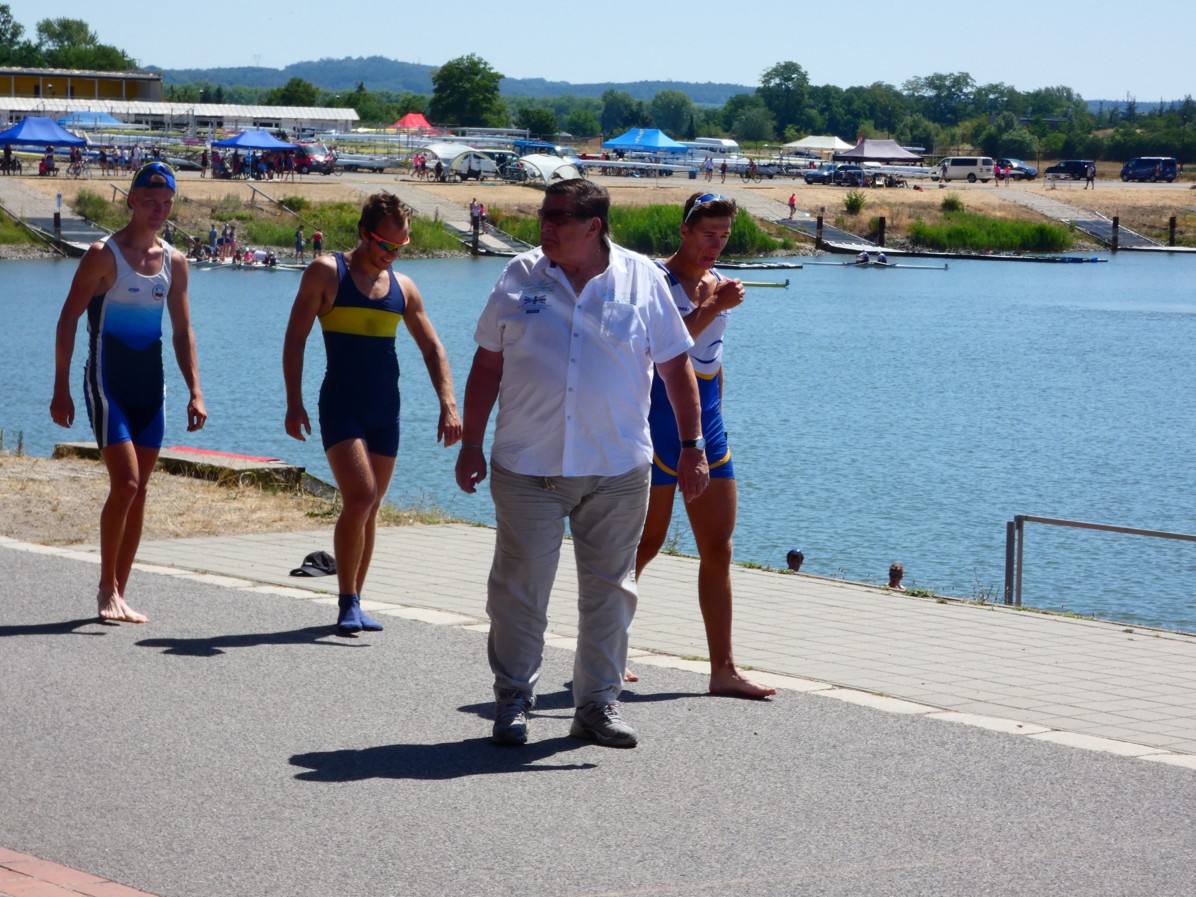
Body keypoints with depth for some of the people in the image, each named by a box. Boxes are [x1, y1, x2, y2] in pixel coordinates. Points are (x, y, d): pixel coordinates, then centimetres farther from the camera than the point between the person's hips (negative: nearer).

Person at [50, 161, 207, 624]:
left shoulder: (174, 261, 8)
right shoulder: (104, 254, -8)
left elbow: (182, 331, 13)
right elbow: (68, 320, -7)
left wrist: (195, 392, 5)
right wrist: (61, 389, -12)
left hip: (151, 385, 6)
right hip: (108, 381, -6)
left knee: (139, 489, 5)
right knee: (125, 483, -14)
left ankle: (119, 592, 12)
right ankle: (107, 588, -2)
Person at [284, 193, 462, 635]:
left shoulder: (403, 287, 11)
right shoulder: (326, 273, -2)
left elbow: (432, 349, 14)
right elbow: (295, 338, -3)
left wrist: (448, 405, 2)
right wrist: (294, 402, -10)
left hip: (386, 410, 5)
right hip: (341, 404, -5)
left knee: (370, 506, 8)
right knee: (359, 498, -18)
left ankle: (354, 602, 16)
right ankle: (347, 602, -9)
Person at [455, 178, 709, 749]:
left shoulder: (642, 280, 2)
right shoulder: (520, 278, 4)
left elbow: (676, 367, 6)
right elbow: (487, 365, 9)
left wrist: (692, 446, 3)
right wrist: (471, 444, 5)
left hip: (617, 470, 0)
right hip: (527, 466, 0)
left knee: (609, 590, 7)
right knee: (519, 588, 1)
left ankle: (598, 703, 18)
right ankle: (512, 701, 13)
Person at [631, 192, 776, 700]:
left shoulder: (716, 283, 14)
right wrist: (714, 307, -28)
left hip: (706, 424, 7)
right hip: (660, 421, -7)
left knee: (718, 549, 3)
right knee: (646, 543, -1)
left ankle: (723, 670, 4)